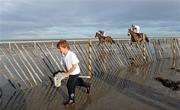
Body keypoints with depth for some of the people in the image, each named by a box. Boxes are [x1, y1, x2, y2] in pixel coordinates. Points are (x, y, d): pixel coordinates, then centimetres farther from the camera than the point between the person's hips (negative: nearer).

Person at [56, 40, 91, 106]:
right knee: (75, 82, 24)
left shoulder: (72, 55, -27)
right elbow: (64, 65, 6)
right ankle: (88, 85, 48)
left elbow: (74, 66, -27)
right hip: (70, 73, 8)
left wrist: (68, 73, -22)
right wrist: (67, 72, -3)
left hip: (75, 73, -8)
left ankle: (71, 100, 20)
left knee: (69, 85, -2)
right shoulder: (63, 56, -5)